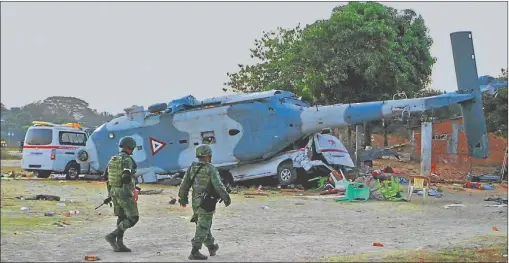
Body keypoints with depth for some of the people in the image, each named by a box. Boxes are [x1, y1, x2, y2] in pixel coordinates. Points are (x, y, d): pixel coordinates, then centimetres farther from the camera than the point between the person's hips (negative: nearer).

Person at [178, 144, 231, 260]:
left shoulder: (192, 167, 4)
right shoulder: (210, 169, -14)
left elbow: (184, 185, 7)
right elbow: (218, 185, -16)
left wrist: (183, 198, 19)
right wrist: (226, 198, -6)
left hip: (195, 202, 7)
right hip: (207, 203, -7)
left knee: (205, 225, 21)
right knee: (203, 227, -4)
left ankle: (211, 247, 36)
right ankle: (194, 252, -9)